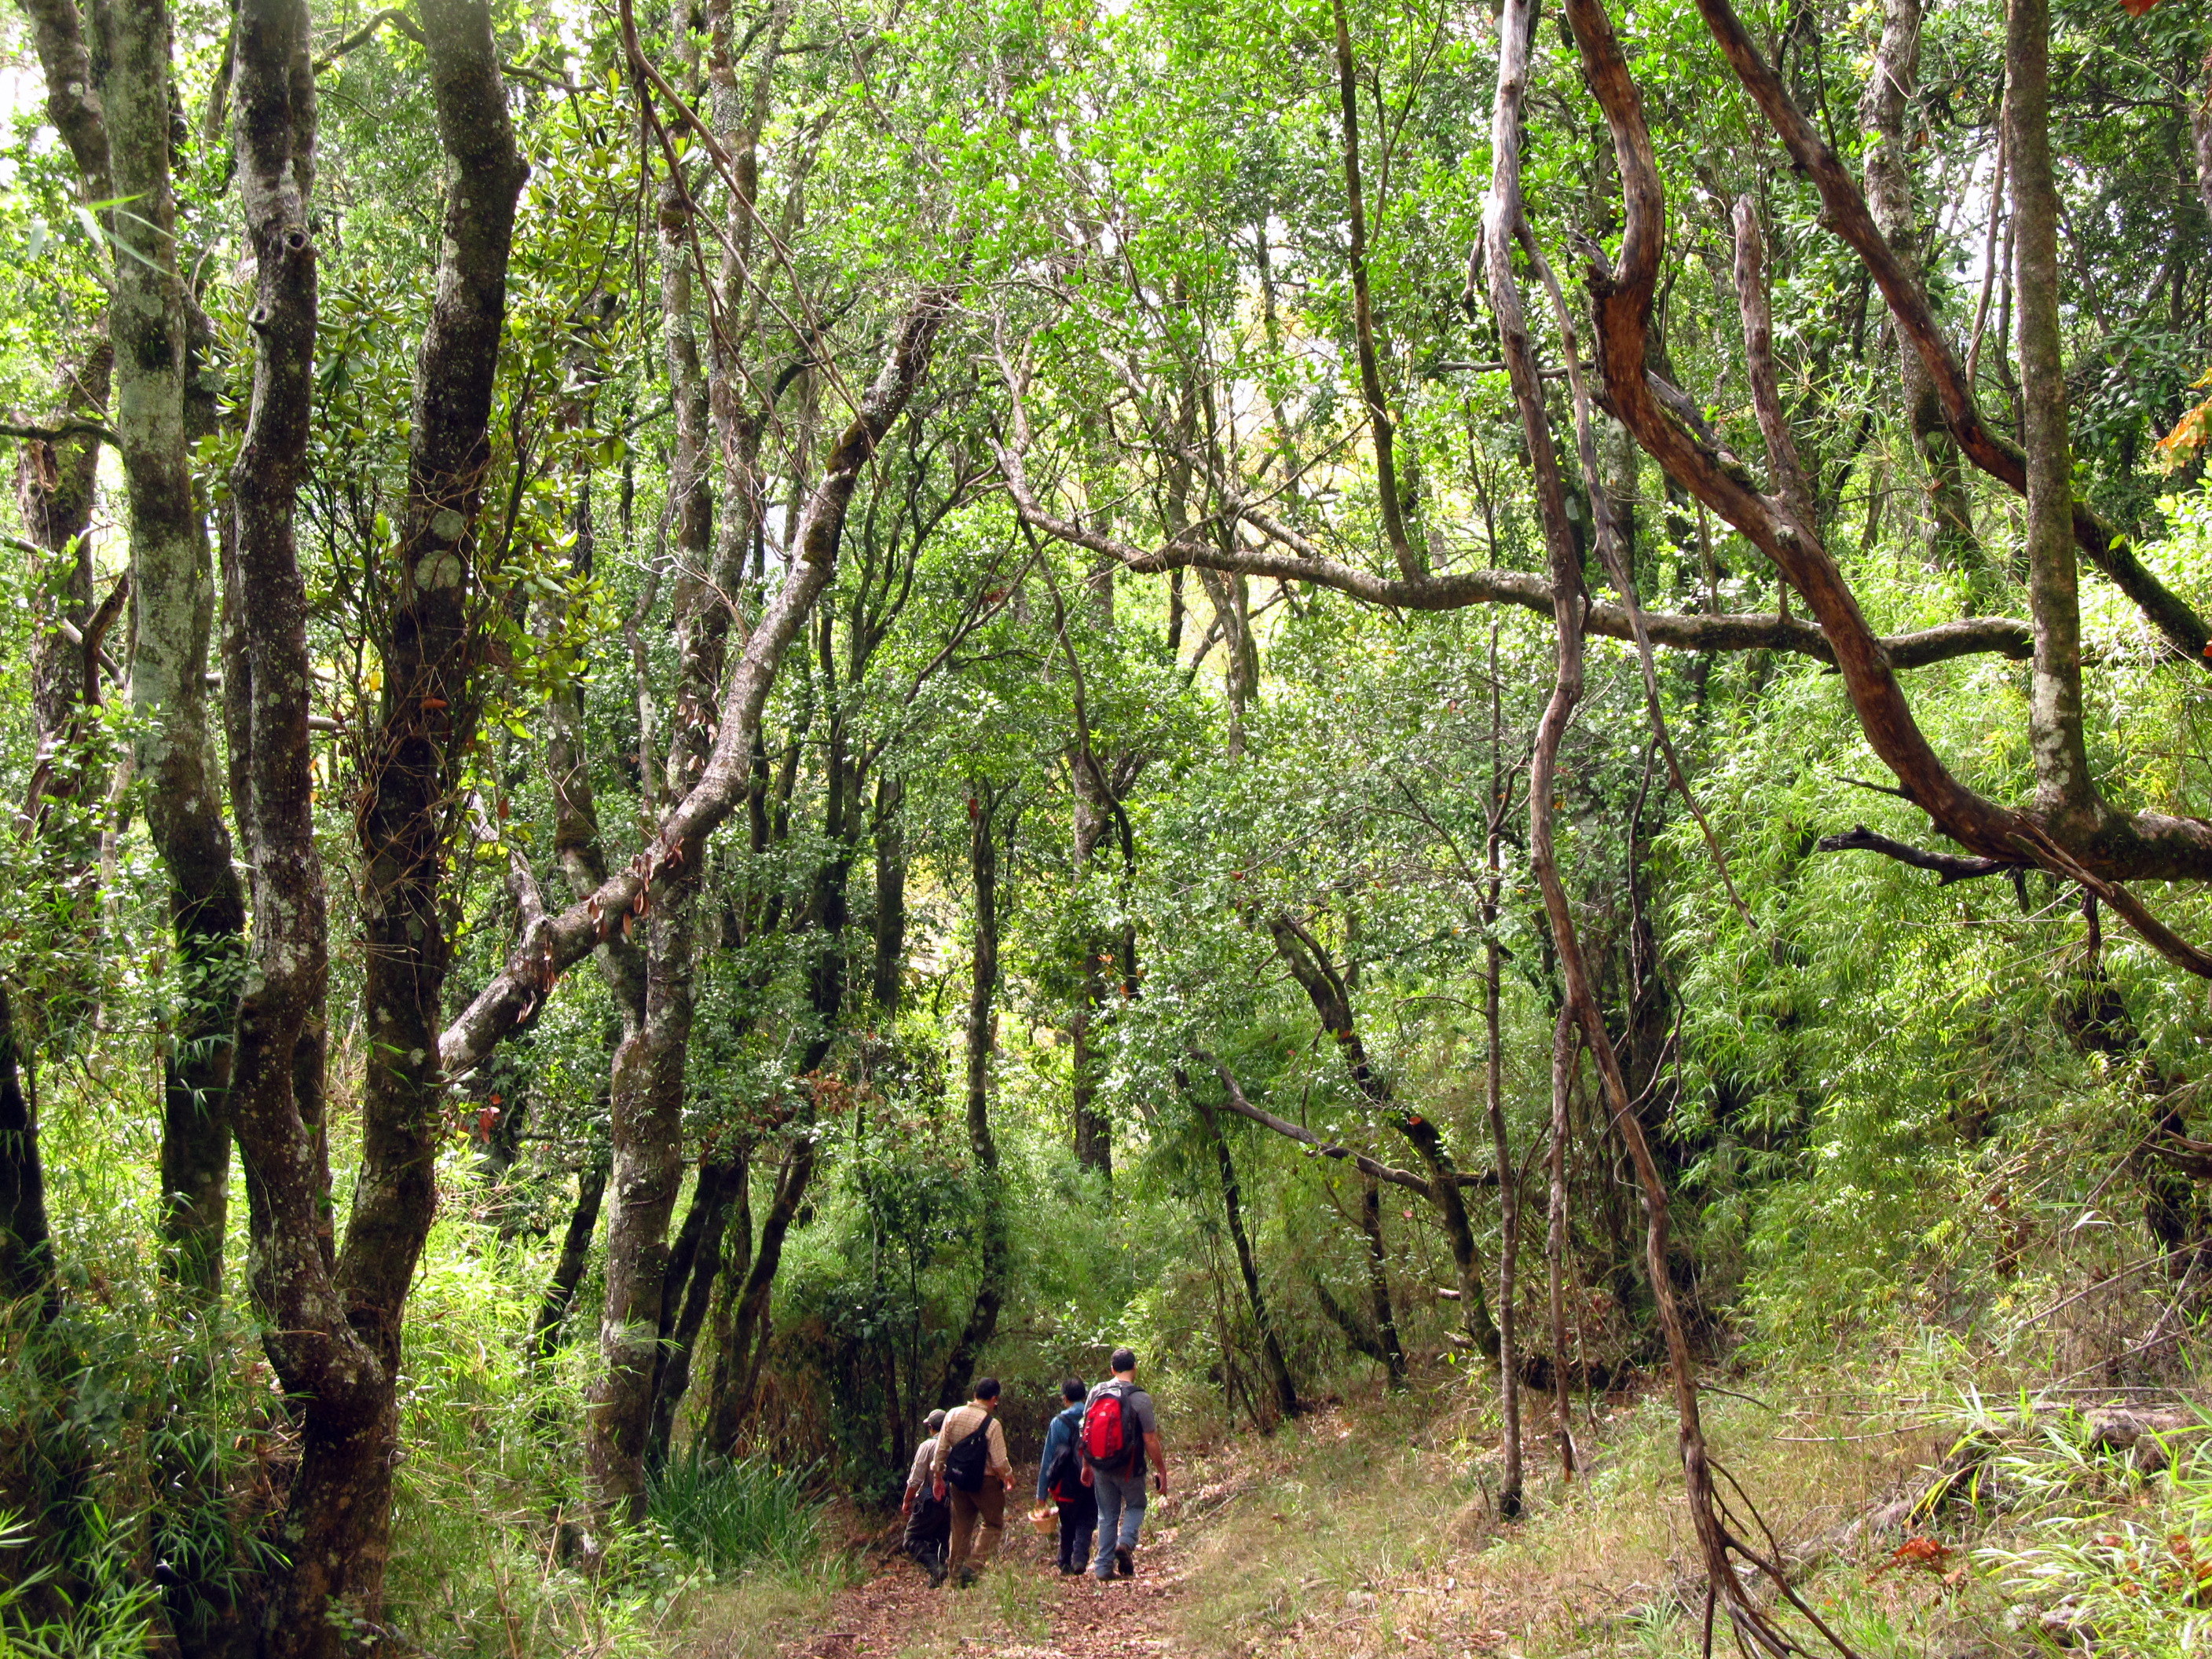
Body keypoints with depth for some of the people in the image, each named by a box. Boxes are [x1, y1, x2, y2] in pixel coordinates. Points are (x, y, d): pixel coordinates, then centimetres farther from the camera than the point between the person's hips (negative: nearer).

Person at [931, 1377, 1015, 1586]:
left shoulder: (952, 1415, -2)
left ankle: (955, 1571, 20)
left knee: (961, 1525, 16)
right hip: (984, 1481, -5)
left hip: (957, 1479, 5)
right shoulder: (992, 1425, -17)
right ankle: (974, 1565, -5)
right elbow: (999, 1462, -15)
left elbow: (941, 1450, 3)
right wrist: (1009, 1477, 6)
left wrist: (939, 1478, 15)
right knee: (993, 1523, 9)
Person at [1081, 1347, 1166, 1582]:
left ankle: (1103, 1567, 13)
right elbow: (1151, 1441, -13)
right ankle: (1126, 1542, -7)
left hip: (1100, 1466, 4)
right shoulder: (1140, 1398, -14)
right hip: (1128, 1467, -4)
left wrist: (1086, 1465, 17)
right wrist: (1161, 1471, -4)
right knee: (1135, 1506, 18)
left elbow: (1086, 1432, 7)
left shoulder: (1096, 1392, 0)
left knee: (1107, 1514, 14)